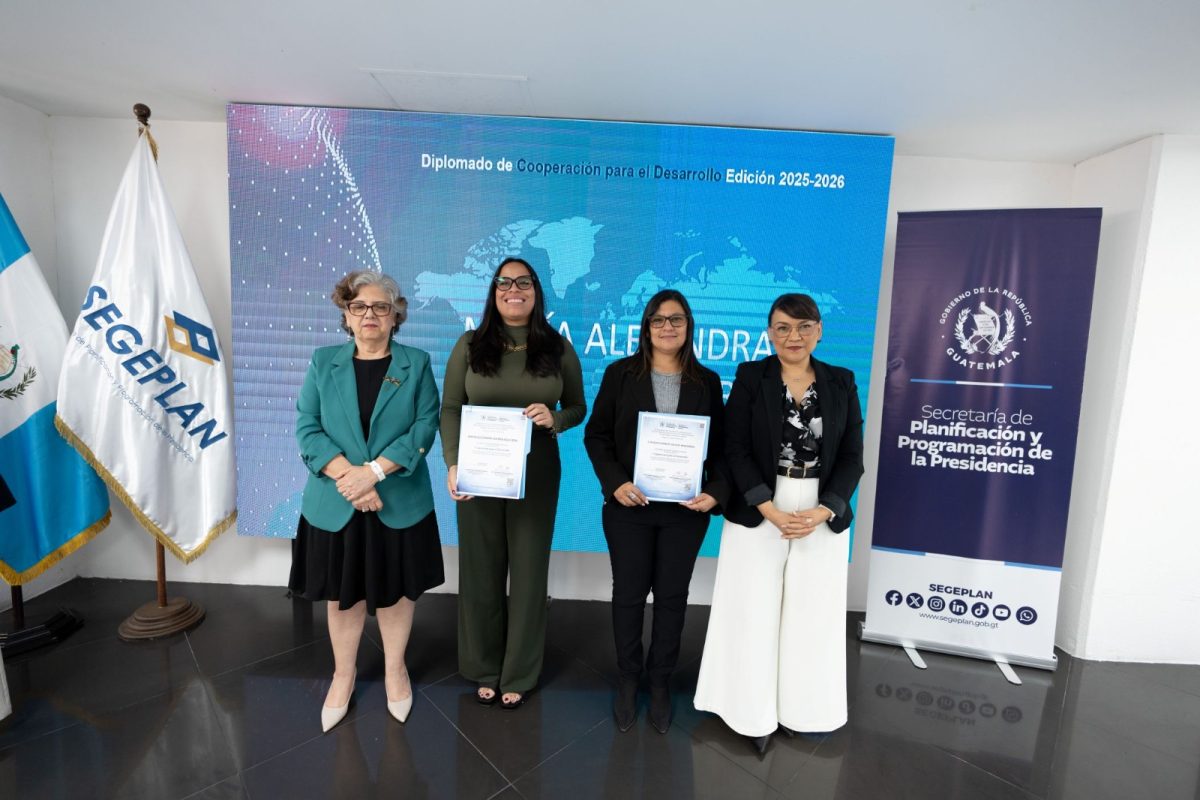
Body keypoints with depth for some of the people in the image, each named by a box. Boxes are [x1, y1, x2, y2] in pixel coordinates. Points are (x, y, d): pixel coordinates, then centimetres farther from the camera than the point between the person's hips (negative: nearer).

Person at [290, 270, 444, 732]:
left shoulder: (416, 364, 0)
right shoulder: (323, 363, 3)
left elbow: (425, 428, -9)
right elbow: (308, 429, -4)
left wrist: (373, 471, -19)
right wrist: (348, 477, -18)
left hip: (400, 504, -1)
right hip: (334, 505, 1)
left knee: (396, 591, 13)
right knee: (342, 594, 16)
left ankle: (395, 669, 36)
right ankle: (343, 674, 38)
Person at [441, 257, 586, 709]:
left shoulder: (558, 348, 1)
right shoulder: (470, 345, 1)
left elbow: (578, 408, 7)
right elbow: (450, 409, -1)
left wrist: (554, 419, -16)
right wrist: (453, 464, -14)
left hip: (536, 473, 0)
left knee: (529, 571, 10)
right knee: (481, 570, 12)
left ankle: (519, 674, 32)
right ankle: (484, 668, 35)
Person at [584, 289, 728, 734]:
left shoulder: (707, 382, 4)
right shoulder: (620, 374, -1)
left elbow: (720, 446, 4)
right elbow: (596, 435, -1)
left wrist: (716, 492, -11)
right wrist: (614, 482, -14)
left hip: (686, 509, 1)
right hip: (629, 506, -1)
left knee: (672, 596, 12)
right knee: (629, 593, 11)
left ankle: (660, 682, 33)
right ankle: (628, 679, 33)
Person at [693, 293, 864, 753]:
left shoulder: (841, 383, 4)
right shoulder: (751, 377, -3)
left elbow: (851, 456, 1)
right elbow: (735, 449, -9)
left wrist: (823, 512, -12)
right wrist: (770, 510, -17)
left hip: (824, 515, 3)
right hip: (757, 512, -2)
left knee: (811, 613, 12)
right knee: (753, 610, 6)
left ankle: (798, 707, 34)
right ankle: (754, 710, 27)